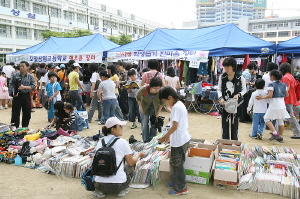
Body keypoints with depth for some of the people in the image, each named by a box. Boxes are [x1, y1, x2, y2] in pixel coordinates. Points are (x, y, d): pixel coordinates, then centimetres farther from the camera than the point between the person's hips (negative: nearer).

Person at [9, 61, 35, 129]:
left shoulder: (30, 76, 3)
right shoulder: (15, 75, 1)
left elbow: (33, 86, -3)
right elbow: (11, 85, 0)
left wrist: (24, 87, -17)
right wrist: (13, 92, -18)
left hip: (26, 96, 1)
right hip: (17, 96, -1)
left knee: (27, 113, 8)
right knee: (15, 113, 1)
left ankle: (25, 128, 23)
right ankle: (14, 128, 9)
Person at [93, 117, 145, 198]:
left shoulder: (100, 142, 7)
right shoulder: (122, 142, -4)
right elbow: (131, 163, 3)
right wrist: (139, 155, 24)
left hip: (99, 184, 3)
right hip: (117, 185, -3)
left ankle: (100, 191, 16)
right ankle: (122, 190, 10)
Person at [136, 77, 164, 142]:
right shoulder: (143, 89, -34)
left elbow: (162, 103, -11)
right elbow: (138, 97, -12)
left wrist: (158, 112, -7)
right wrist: (141, 108, -10)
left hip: (155, 108, 1)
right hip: (144, 107, -1)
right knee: (145, 124, -3)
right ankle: (146, 141, 6)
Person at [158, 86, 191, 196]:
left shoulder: (176, 107, -20)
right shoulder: (180, 104, 11)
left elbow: (174, 126, -22)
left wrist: (164, 137, -11)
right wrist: (169, 135, 16)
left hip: (179, 140, -10)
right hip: (183, 138, 10)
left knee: (177, 164, 3)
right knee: (175, 162, 20)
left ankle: (181, 188, 15)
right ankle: (175, 182, 34)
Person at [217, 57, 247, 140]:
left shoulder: (240, 77, -9)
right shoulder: (222, 77, -3)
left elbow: (244, 90, 2)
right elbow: (219, 89, 5)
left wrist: (238, 95, -17)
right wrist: (221, 98, -12)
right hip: (225, 103, 2)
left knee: (234, 123, 4)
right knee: (225, 123, 5)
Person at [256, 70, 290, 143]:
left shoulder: (271, 85, -11)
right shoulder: (284, 84, 8)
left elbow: (270, 95, -19)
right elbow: (287, 95, 13)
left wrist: (262, 97, -7)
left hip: (274, 106, -6)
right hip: (282, 105, 7)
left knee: (267, 119, 4)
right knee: (280, 121, 11)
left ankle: (275, 133, -10)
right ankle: (280, 137, 17)